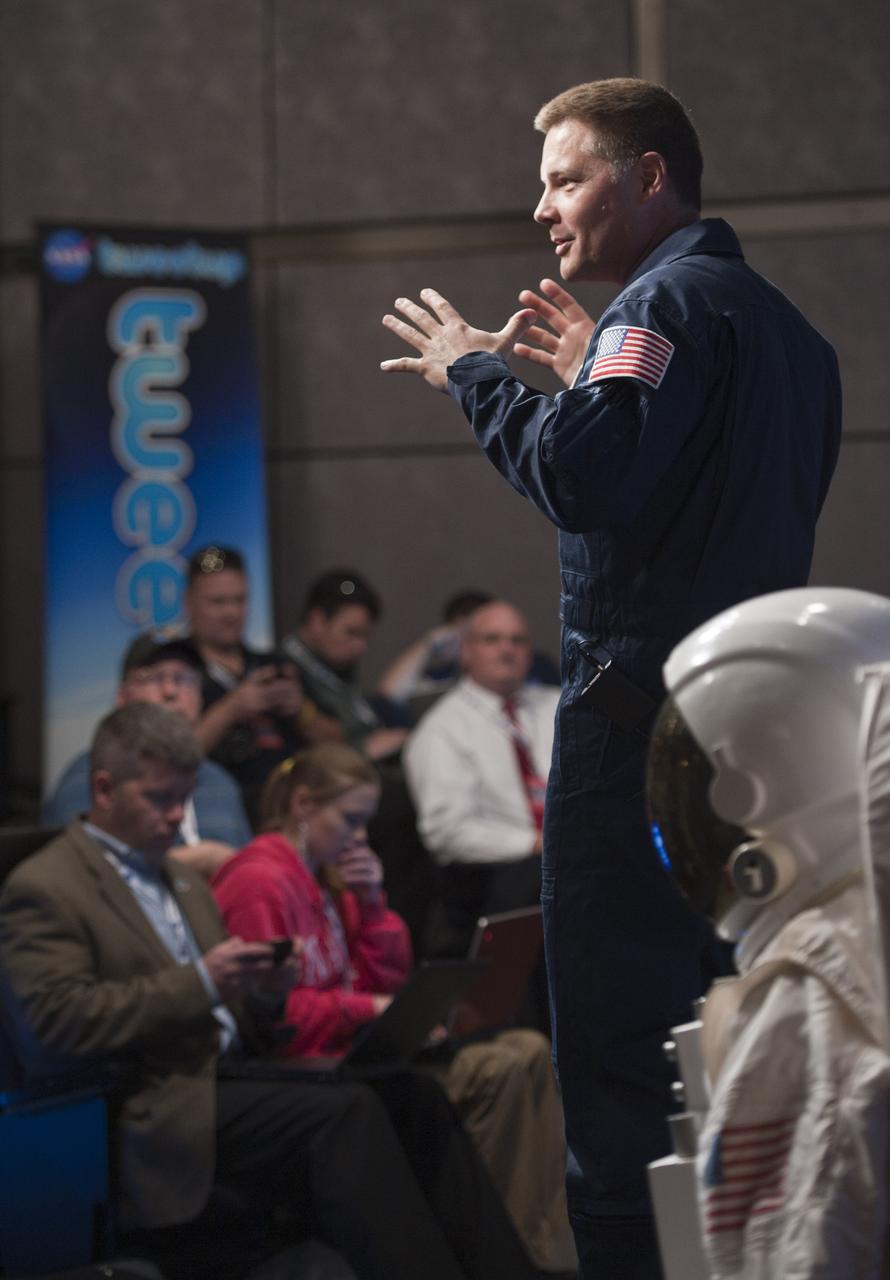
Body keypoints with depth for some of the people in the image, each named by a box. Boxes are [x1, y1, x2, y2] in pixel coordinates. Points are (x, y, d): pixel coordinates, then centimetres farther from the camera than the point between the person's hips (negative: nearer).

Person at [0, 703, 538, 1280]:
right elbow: (60, 1019, -15)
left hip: (222, 1079, 8)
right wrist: (202, 982, -18)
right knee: (345, 1112, -28)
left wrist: (265, 994, 2)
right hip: (152, 1117, -8)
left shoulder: (185, 883, 26)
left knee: (416, 1099, -13)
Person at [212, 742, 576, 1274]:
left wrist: (372, 903, 7)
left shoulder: (327, 879, 18)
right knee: (496, 1072, -24)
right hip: (306, 1065, -10)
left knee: (530, 1053, -8)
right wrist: (368, 1008, -17)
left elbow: (388, 979, 20)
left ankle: (550, 1250, -13)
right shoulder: (259, 882, -11)